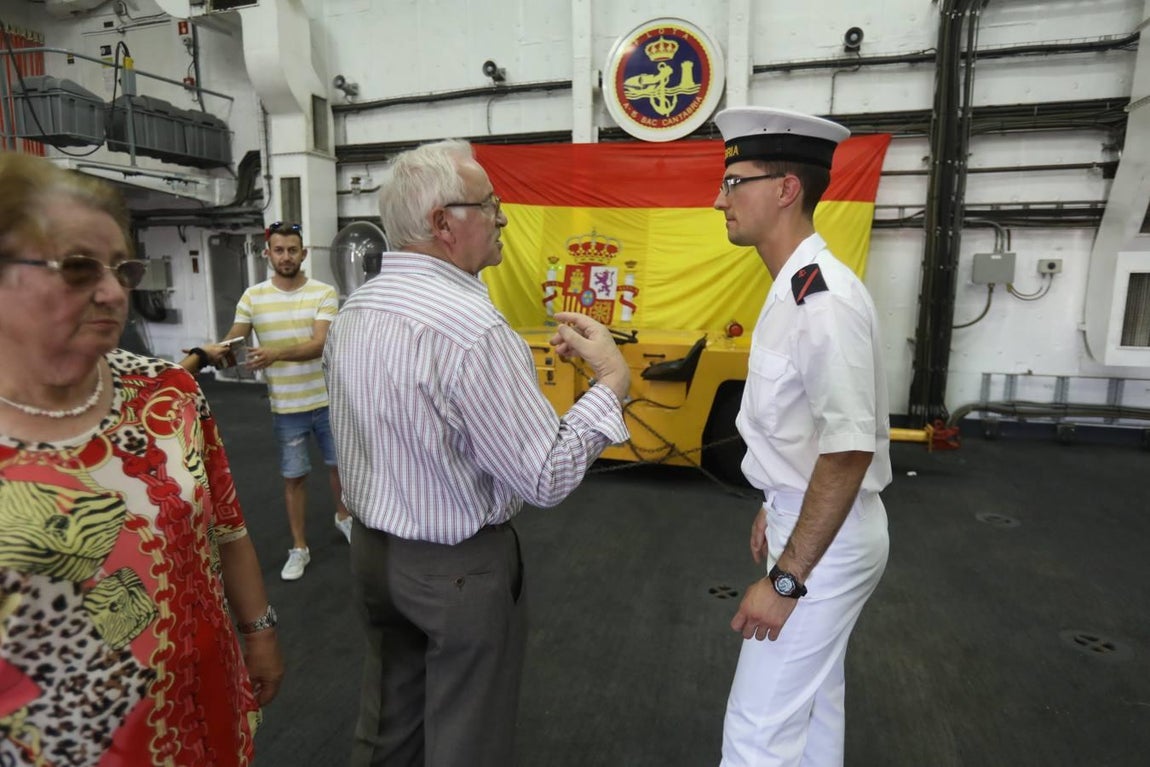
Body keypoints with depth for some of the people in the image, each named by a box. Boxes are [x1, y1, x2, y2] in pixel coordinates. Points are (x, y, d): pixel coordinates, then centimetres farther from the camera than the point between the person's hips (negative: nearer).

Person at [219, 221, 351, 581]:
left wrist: (276, 354, -36)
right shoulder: (252, 297, -2)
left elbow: (319, 344, -20)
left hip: (328, 400, 0)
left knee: (339, 463, 18)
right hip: (286, 407, 0)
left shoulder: (324, 293, -8)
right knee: (294, 476, 9)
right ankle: (299, 548, 24)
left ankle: (342, 515, 45)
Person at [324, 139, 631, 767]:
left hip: (371, 551, 8)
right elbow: (547, 479, -25)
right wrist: (612, 380, -13)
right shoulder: (472, 326, -27)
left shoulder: (351, 312, 0)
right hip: (459, 570, -7)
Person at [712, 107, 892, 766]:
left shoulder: (824, 298, -25)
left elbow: (849, 451, -27)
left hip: (826, 540, -9)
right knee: (813, 700, 25)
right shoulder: (796, 287, 7)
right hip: (810, 522, 10)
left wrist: (786, 579, -23)